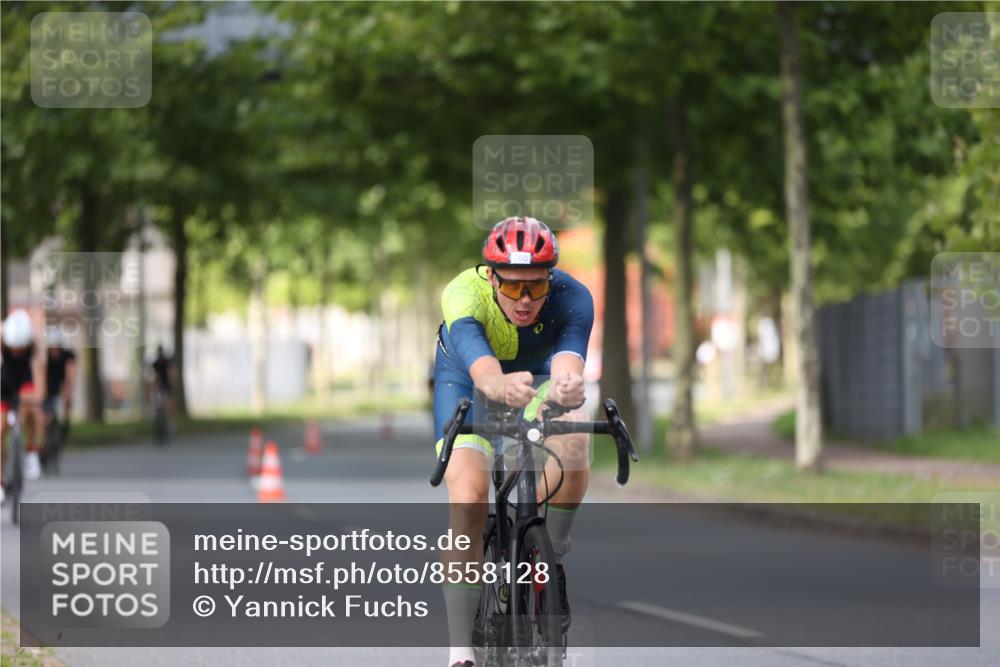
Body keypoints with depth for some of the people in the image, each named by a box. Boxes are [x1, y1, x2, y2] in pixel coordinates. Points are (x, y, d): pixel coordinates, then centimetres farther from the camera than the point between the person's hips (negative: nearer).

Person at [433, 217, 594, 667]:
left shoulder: (571, 297, -33)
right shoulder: (464, 293, -37)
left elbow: (568, 354, -52)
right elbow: (469, 343, -57)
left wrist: (568, 384, -77)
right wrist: (498, 385, -80)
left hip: (538, 375, 1)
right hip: (466, 380, -1)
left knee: (572, 443, -32)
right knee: (468, 495, -23)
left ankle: (550, 559, -6)